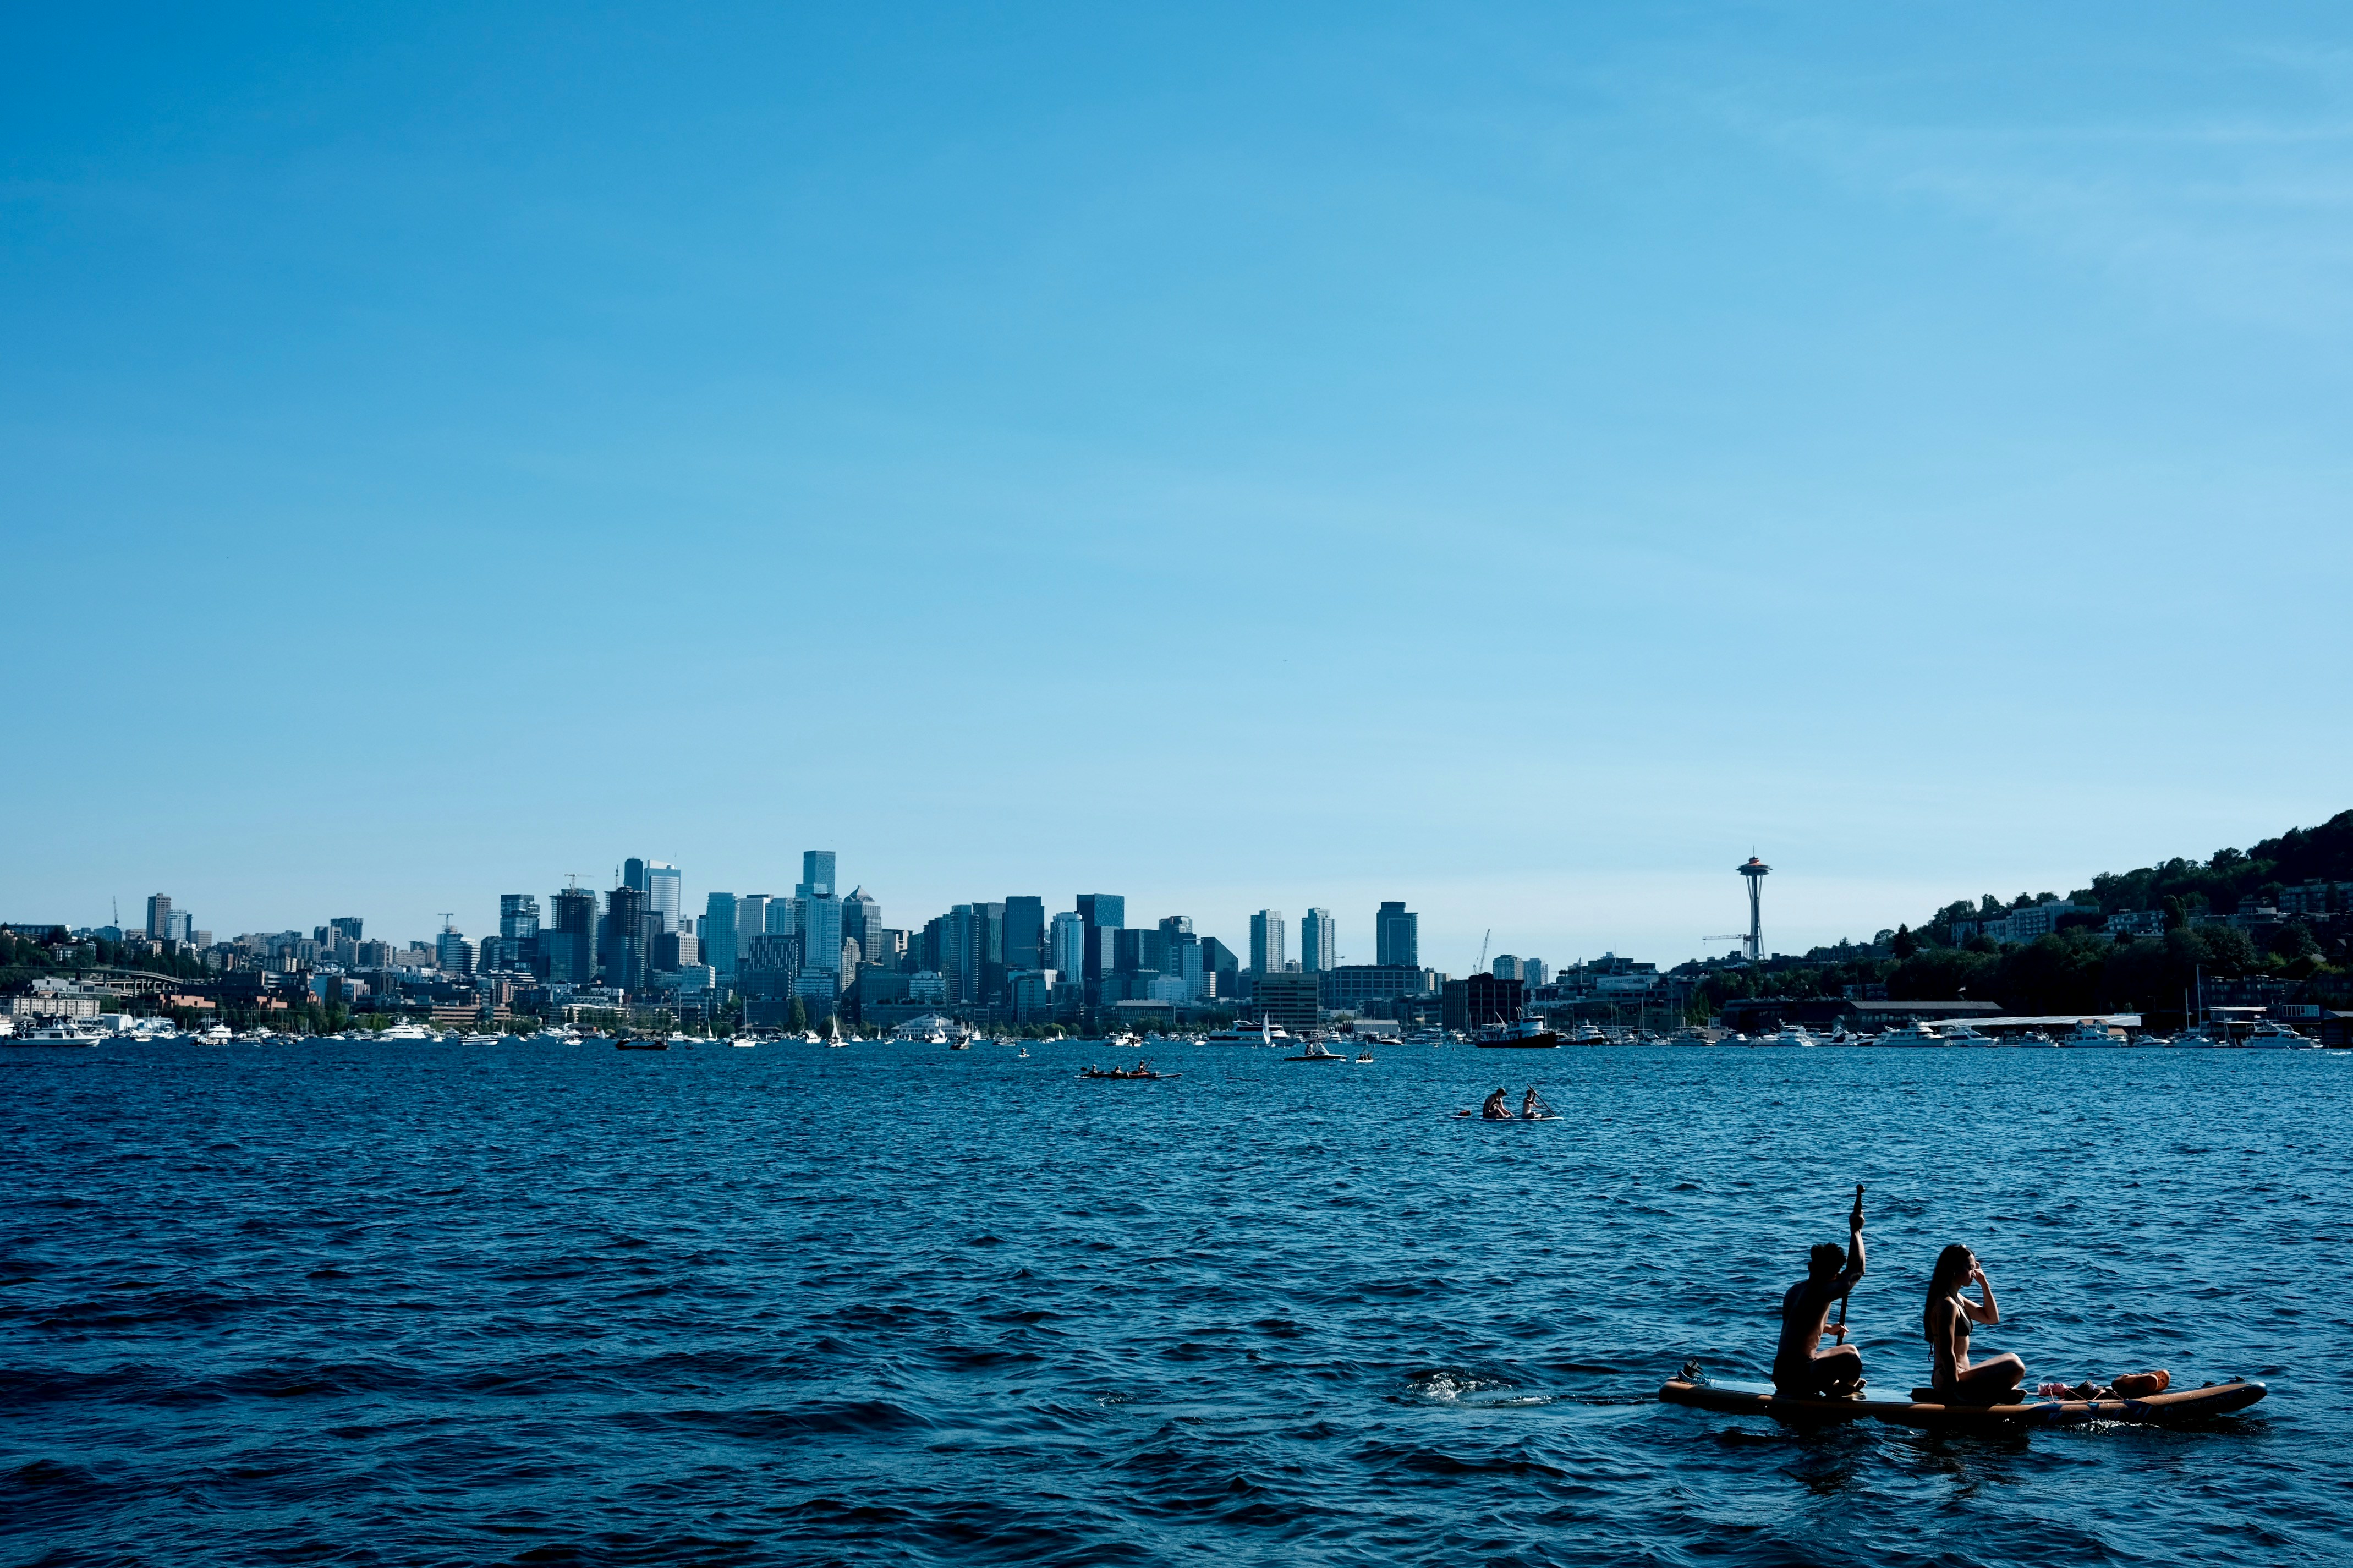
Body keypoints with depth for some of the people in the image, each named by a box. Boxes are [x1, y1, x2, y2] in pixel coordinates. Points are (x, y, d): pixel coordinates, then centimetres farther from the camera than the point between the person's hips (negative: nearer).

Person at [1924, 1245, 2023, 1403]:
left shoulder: (1957, 1299, 15)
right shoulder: (1947, 1304, -17)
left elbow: (1992, 1318, 24)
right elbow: (1947, 1353, -21)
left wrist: (1984, 1284, 14)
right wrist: (1955, 1391, -21)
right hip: (1951, 1380, -11)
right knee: (2015, 1367, -17)